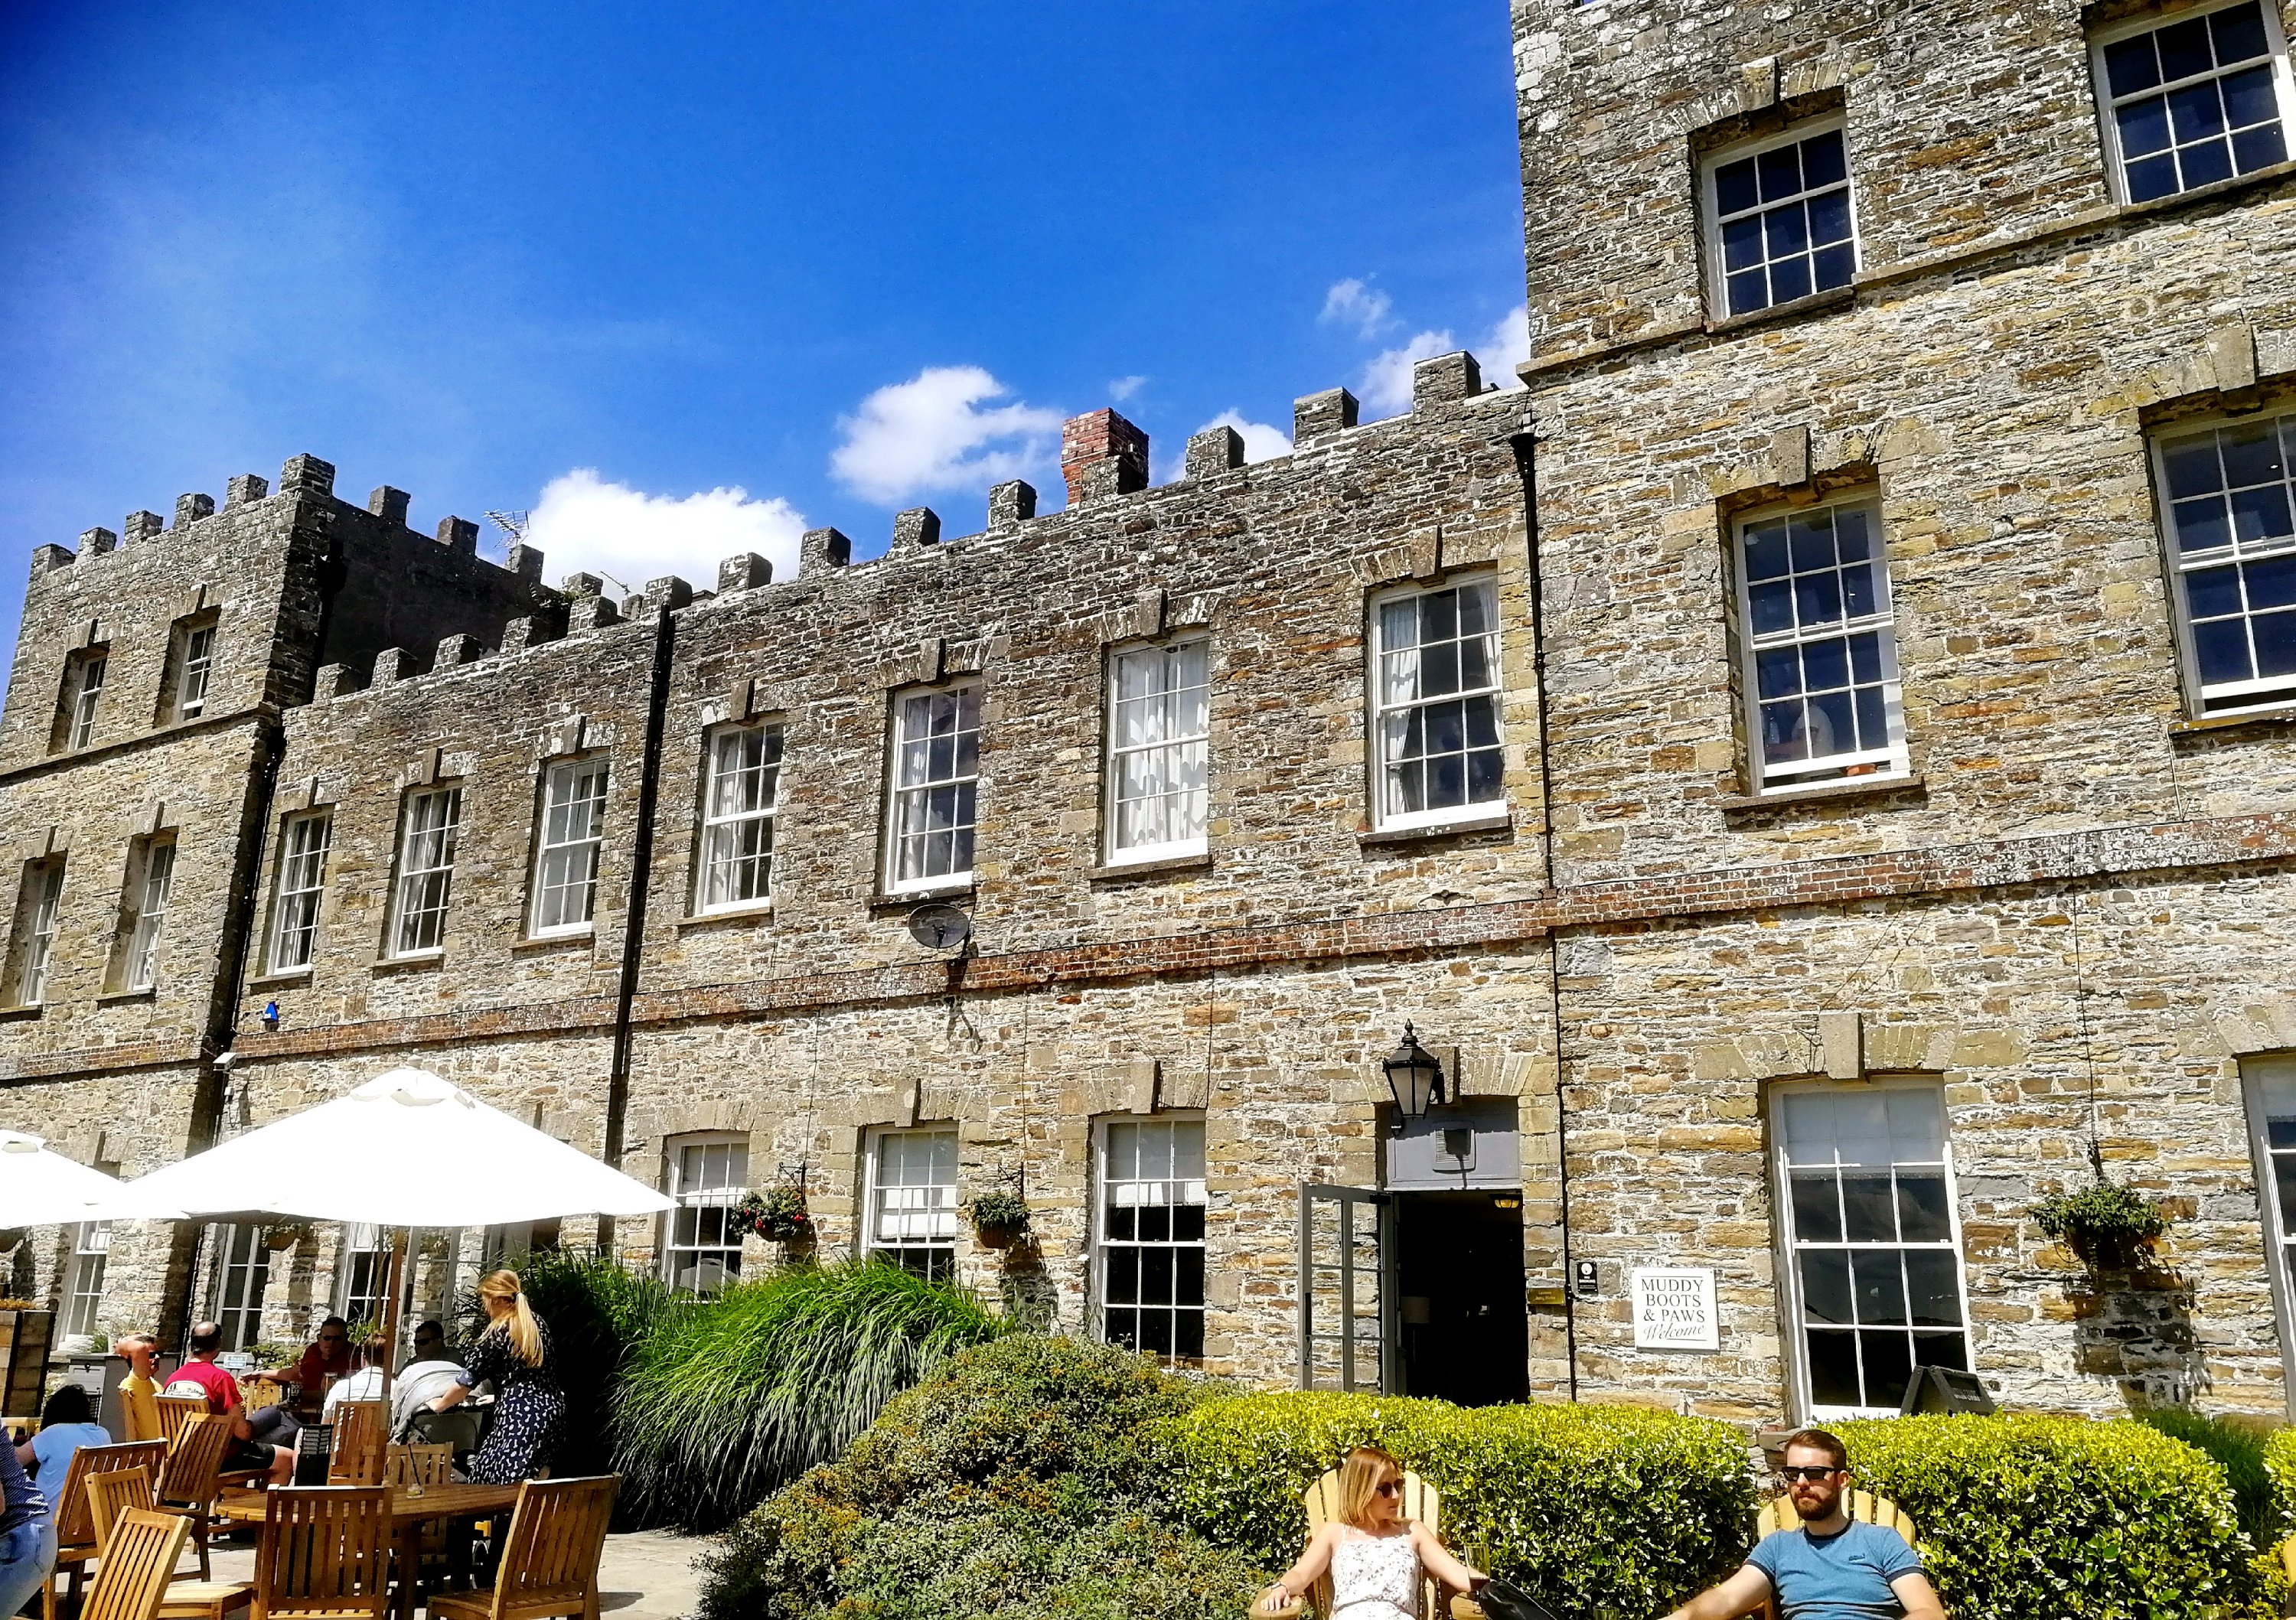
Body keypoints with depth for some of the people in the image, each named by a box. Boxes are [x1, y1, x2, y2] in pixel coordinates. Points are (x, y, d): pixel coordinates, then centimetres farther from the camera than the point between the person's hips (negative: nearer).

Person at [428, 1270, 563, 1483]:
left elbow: (465, 1383, -2)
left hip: (520, 1417, -8)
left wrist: (439, 1405, 17)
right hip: (551, 1409, 8)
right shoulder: (537, 1324, 12)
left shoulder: (496, 1336, -8)